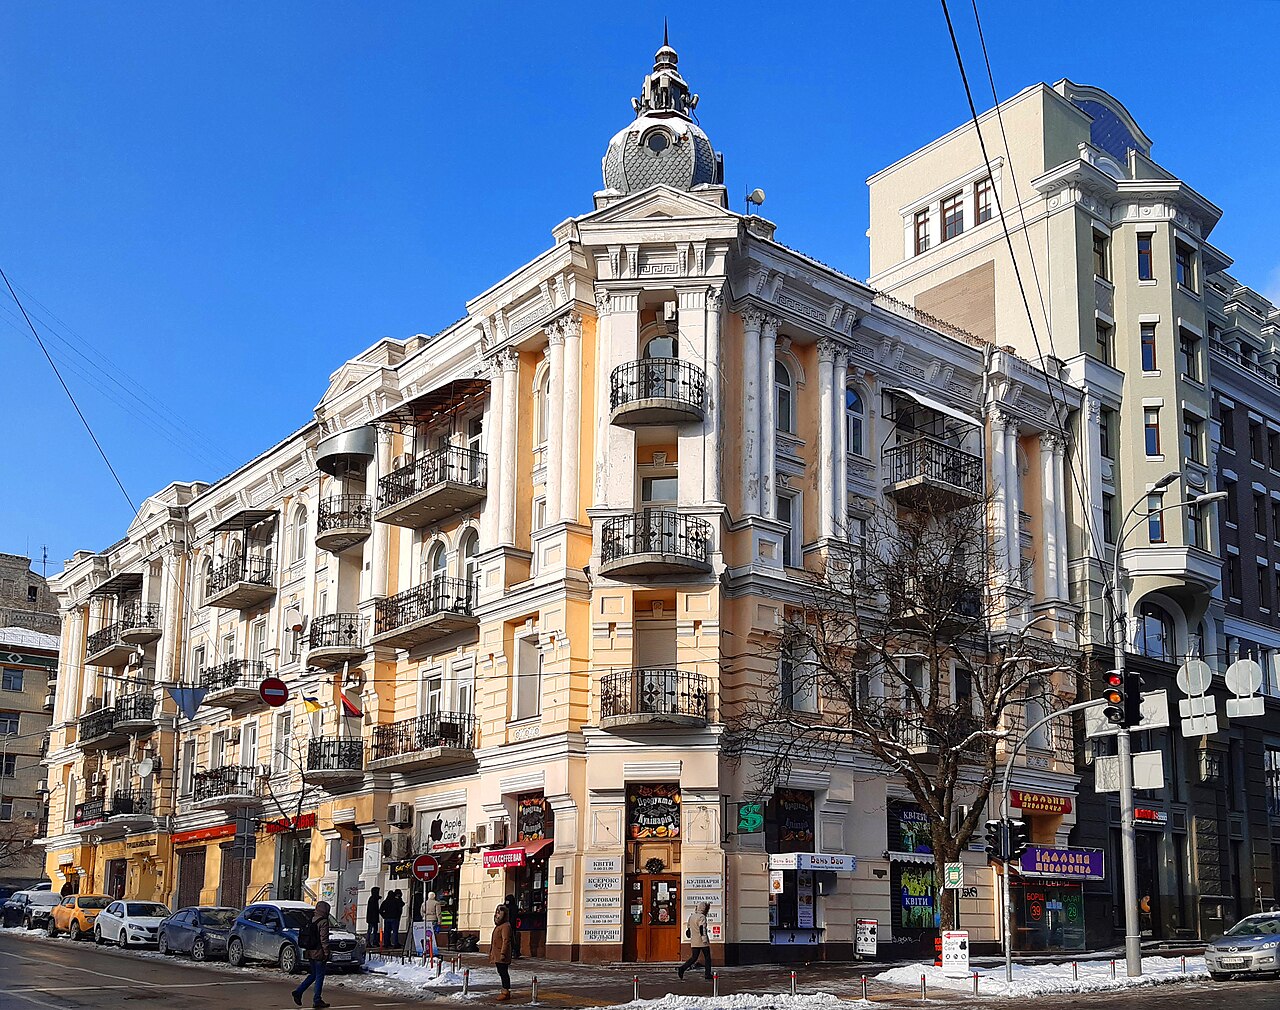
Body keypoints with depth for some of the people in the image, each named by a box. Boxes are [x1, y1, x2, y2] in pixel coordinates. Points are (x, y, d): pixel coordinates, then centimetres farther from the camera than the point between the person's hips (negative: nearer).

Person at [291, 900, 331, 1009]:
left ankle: (298, 992, 5)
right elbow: (324, 939, -17)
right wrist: (326, 953, -12)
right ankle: (317, 1000, 4)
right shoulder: (323, 922, -14)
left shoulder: (311, 921, 11)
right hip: (319, 953, -8)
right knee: (319, 976, 1)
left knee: (313, 975, 18)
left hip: (310, 953, 8)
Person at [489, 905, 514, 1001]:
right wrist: (492, 954, 24)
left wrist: (503, 953, -25)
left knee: (504, 973, -7)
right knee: (501, 973, 13)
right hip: (497, 956, 10)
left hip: (502, 957, -10)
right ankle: (504, 991, 18)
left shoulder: (505, 926, -14)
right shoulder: (498, 926, 18)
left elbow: (506, 941, -21)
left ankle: (506, 992, -4)